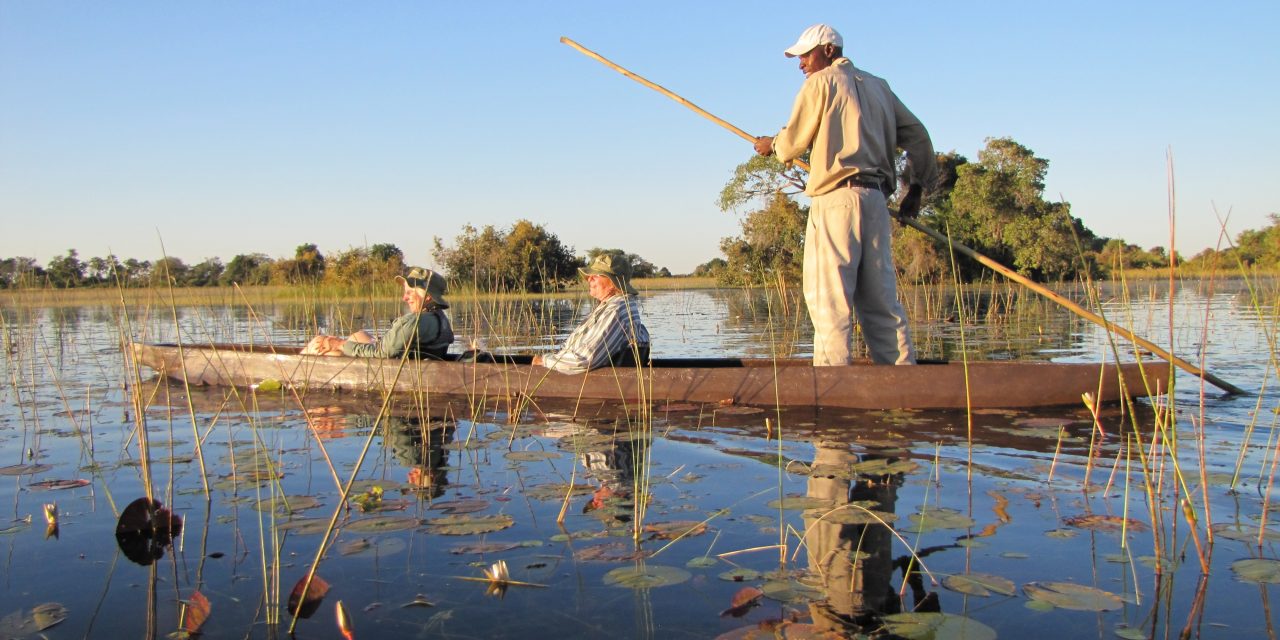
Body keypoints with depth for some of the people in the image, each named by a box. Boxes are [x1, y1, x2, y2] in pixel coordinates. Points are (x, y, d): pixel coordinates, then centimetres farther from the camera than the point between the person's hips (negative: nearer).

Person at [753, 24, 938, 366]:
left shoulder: (820, 82, 3)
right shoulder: (878, 86, 21)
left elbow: (793, 143, 0)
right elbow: (917, 135, 18)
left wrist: (771, 144, 21)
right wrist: (916, 187, 23)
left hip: (836, 199, -6)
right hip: (876, 198, 7)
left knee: (828, 299, -8)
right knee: (881, 300, 8)